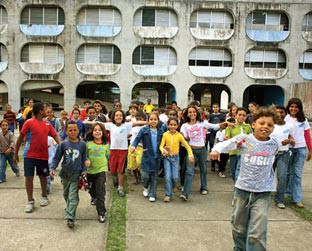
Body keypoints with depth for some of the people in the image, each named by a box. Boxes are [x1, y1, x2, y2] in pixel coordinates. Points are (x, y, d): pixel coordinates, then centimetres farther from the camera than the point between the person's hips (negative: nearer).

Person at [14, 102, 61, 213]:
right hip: (29, 155, -4)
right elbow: (20, 138, -5)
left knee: (43, 176, 15)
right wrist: (16, 154, -3)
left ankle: (44, 196, 34)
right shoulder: (29, 122, -10)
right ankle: (30, 201, 13)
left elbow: (55, 136, 2)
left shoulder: (47, 123, 4)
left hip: (43, 155, 4)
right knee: (29, 177, 0)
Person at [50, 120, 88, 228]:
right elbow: (56, 158, 2)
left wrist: (84, 170, -1)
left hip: (76, 174, -2)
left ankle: (70, 218, -7)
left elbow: (84, 159, 6)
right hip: (65, 173, 2)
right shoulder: (63, 144, -5)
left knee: (73, 197, -8)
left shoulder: (82, 144, -3)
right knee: (66, 194, 21)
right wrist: (53, 168, -9)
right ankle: (69, 207, 46)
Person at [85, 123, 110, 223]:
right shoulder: (88, 144, -6)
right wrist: (86, 161, -20)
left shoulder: (106, 144, -1)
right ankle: (93, 197, 57)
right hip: (90, 170, 2)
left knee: (101, 193, -7)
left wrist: (106, 166, 8)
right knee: (92, 189, 22)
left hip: (101, 170, -1)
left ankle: (101, 213, -1)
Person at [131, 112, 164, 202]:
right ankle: (145, 187, 26)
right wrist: (133, 146, -25)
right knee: (145, 175, -7)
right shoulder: (144, 130, -4)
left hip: (157, 157, 3)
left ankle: (152, 194, 21)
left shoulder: (160, 131, 5)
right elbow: (137, 138, -9)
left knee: (154, 176, 8)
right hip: (147, 156, -3)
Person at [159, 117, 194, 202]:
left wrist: (190, 155, -18)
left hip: (175, 157, 1)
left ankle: (169, 189, 27)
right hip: (167, 157, -1)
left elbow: (187, 146, -4)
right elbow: (161, 146, -9)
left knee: (175, 177, -3)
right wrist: (163, 150, -32)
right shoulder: (165, 135, -4)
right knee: (168, 177, -7)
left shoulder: (179, 135, -4)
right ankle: (168, 195, 6)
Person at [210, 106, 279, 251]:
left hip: (263, 192, 0)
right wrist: (216, 150, -36)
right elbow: (224, 144, -16)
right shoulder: (244, 139, -7)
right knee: (239, 228, 18)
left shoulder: (274, 144, 2)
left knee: (258, 233, -10)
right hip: (242, 189, 0)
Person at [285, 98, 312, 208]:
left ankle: (297, 199, 5)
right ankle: (288, 192, 29)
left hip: (301, 148, 2)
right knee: (289, 172, 10)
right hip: (288, 148, -1)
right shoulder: (285, 119, -1)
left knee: (297, 174, 1)